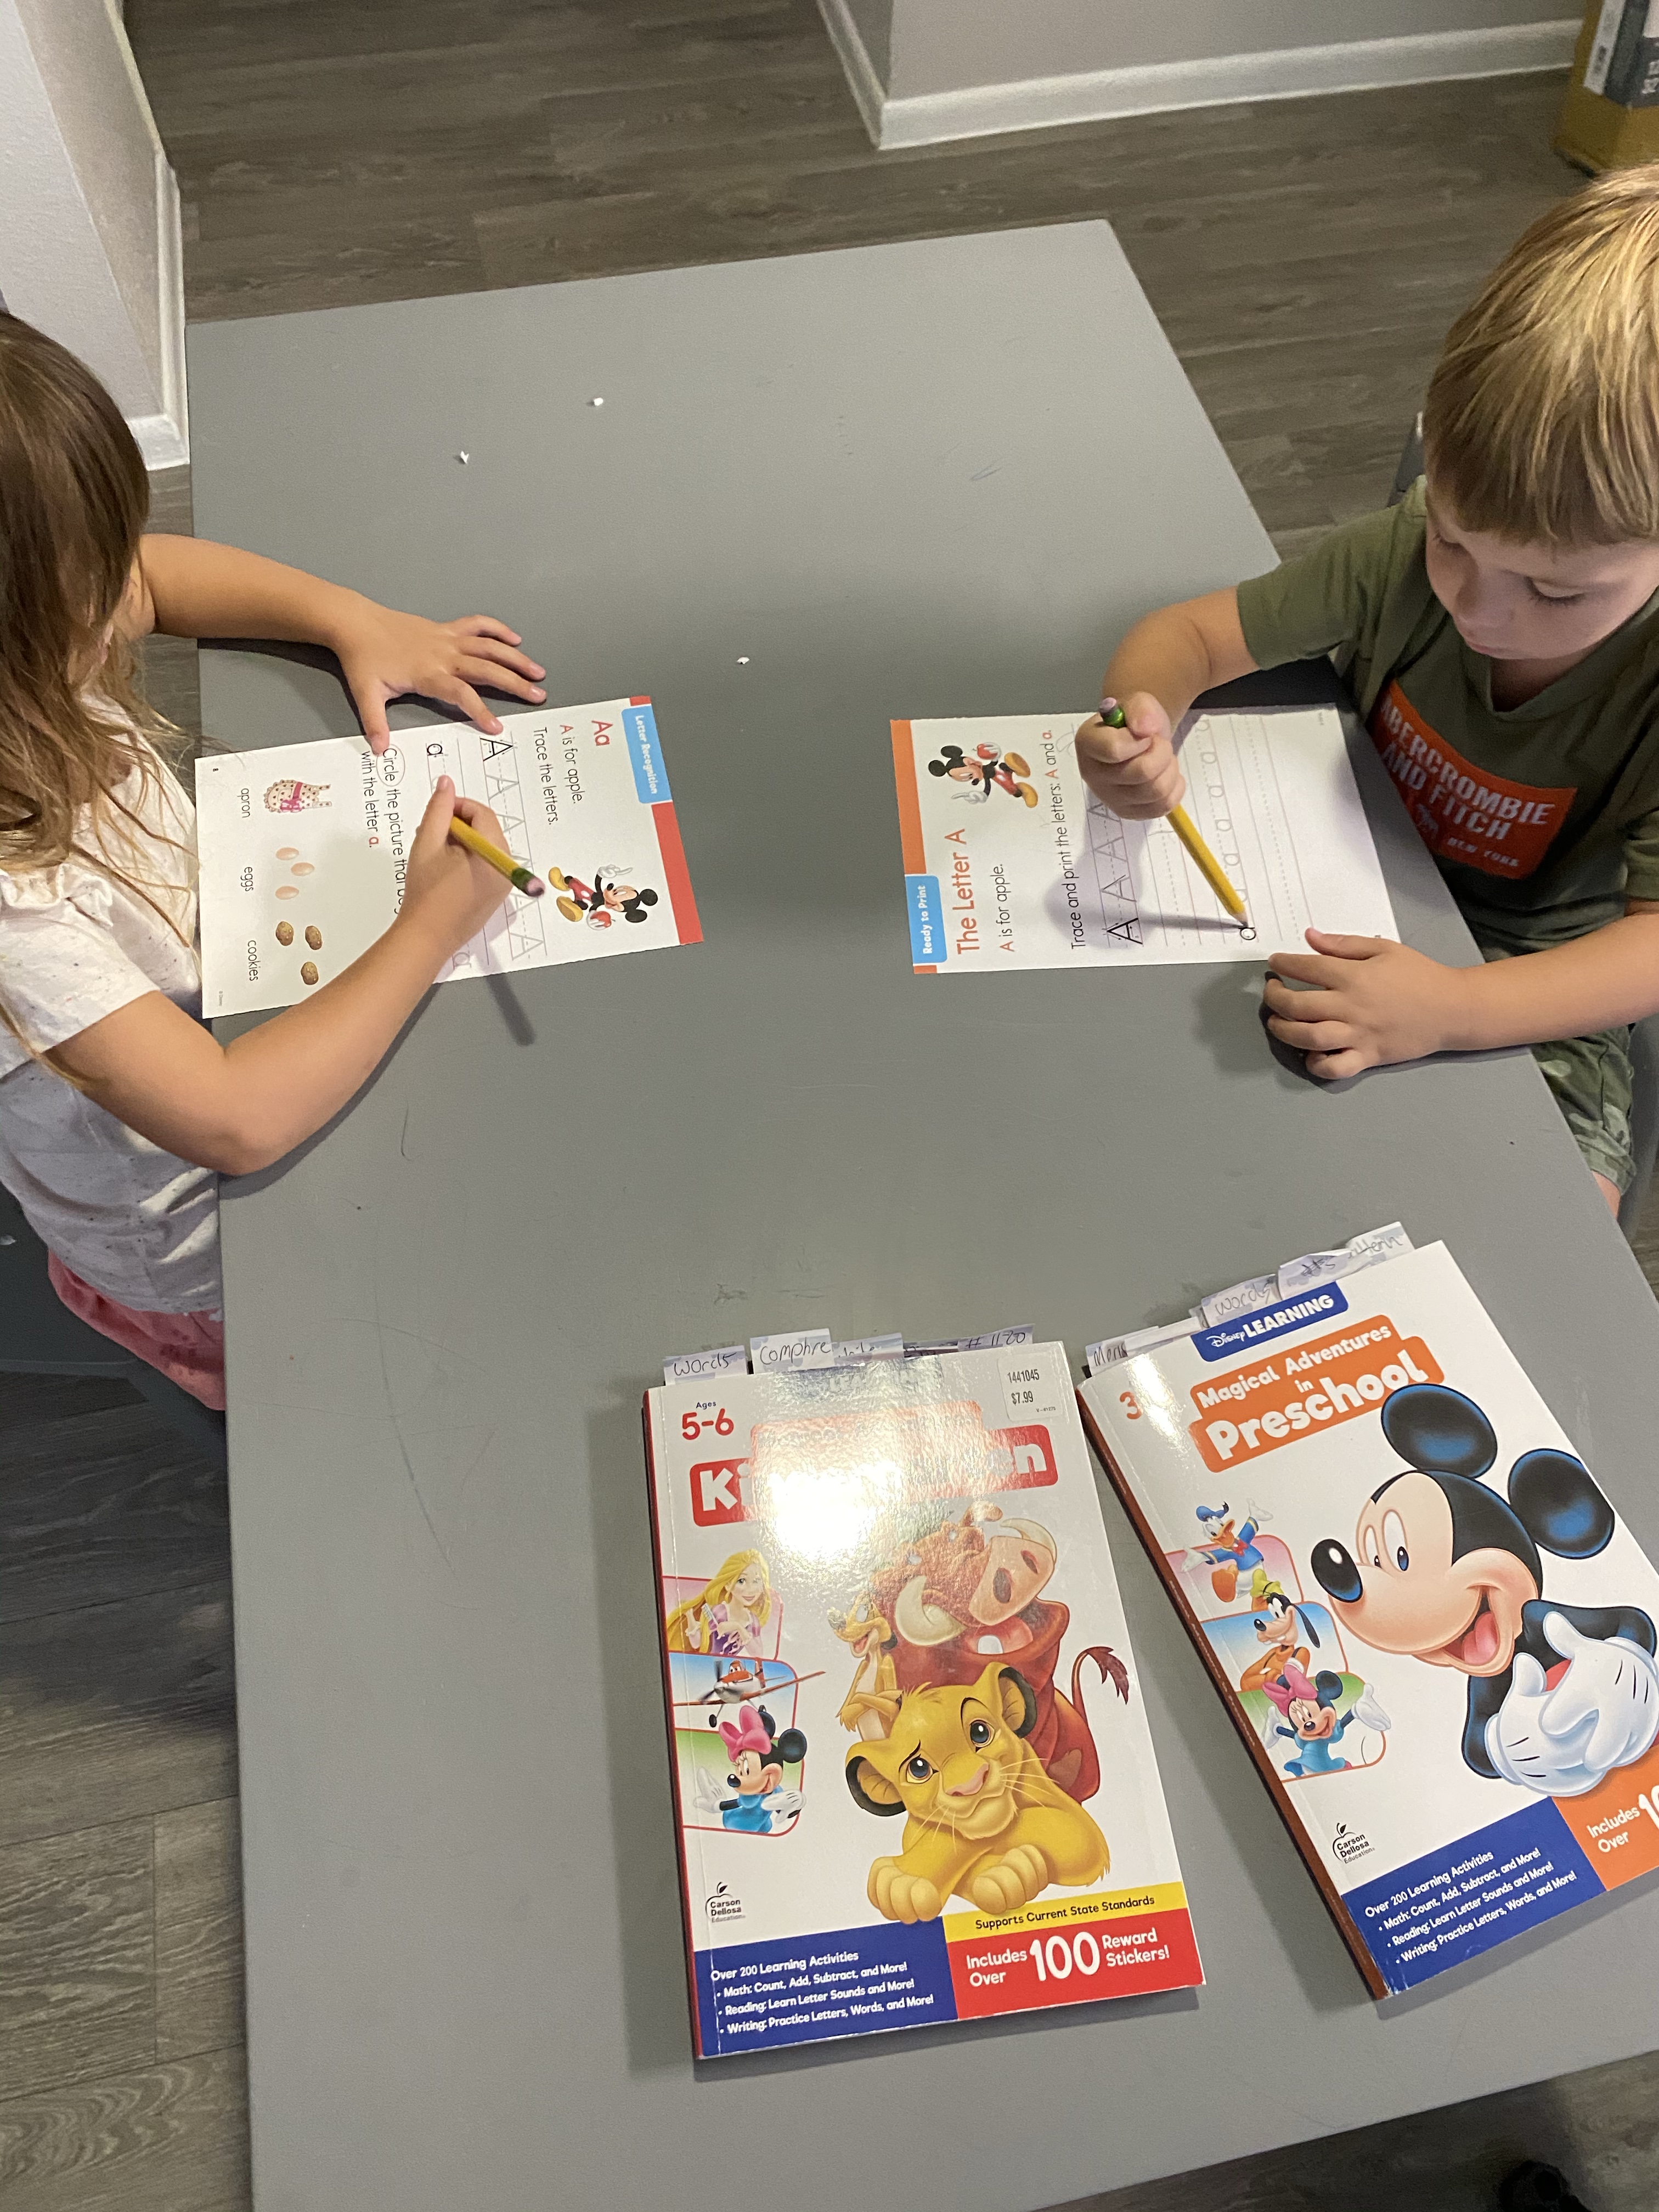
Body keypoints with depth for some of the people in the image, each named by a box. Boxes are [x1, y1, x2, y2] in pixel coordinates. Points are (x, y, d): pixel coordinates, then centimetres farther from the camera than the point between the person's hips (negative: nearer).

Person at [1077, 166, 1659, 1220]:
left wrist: (1451, 1009, -48)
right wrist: (1143, 719, -38)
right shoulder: (1408, 554, -19)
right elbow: (1187, 634, -13)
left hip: (1540, 990, -3)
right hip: (1358, 919, 3)